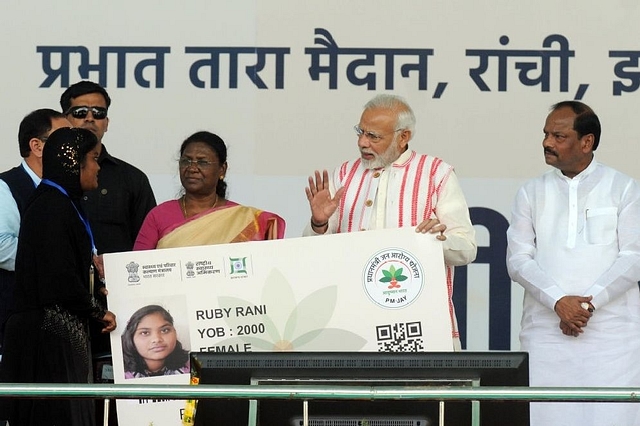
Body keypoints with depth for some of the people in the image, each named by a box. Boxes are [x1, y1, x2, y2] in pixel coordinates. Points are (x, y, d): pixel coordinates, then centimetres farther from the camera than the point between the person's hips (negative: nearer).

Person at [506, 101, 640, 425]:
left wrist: (590, 301, -13)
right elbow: (518, 259, 4)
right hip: (547, 330, 2)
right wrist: (558, 301, -12)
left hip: (612, 330, -2)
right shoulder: (532, 194, 13)